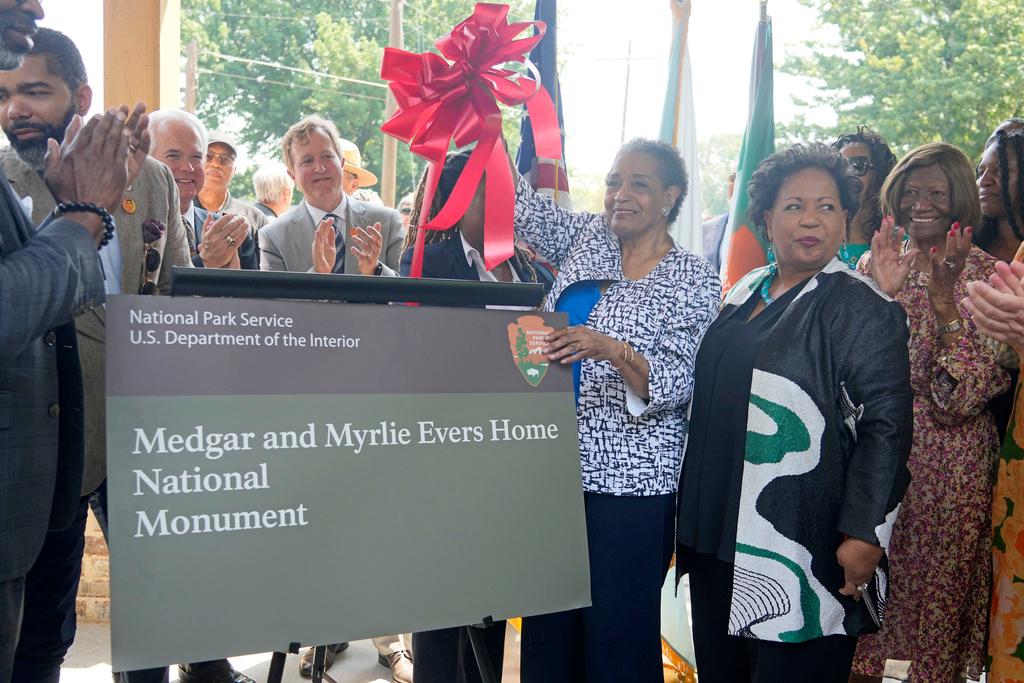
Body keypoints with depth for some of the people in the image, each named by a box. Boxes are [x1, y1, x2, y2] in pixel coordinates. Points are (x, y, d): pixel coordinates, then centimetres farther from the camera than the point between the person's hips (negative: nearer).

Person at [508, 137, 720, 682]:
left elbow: (677, 383, -13)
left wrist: (612, 350, -31)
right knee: (547, 621, 11)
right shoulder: (586, 238, 10)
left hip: (630, 482, -5)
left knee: (618, 626, 3)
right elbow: (516, 200, 5)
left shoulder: (694, 280, -5)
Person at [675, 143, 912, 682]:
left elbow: (885, 425, -15)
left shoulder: (861, 306, -9)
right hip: (715, 533, 7)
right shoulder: (745, 292, 12)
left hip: (800, 548, -7)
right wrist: (692, 509, 21)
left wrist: (864, 535, -19)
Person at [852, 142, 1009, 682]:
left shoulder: (983, 273, -3)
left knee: (938, 590, 8)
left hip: (951, 466, -2)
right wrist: (882, 292, -16)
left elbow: (972, 388, -13)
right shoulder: (875, 264, 5)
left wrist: (944, 298, -21)